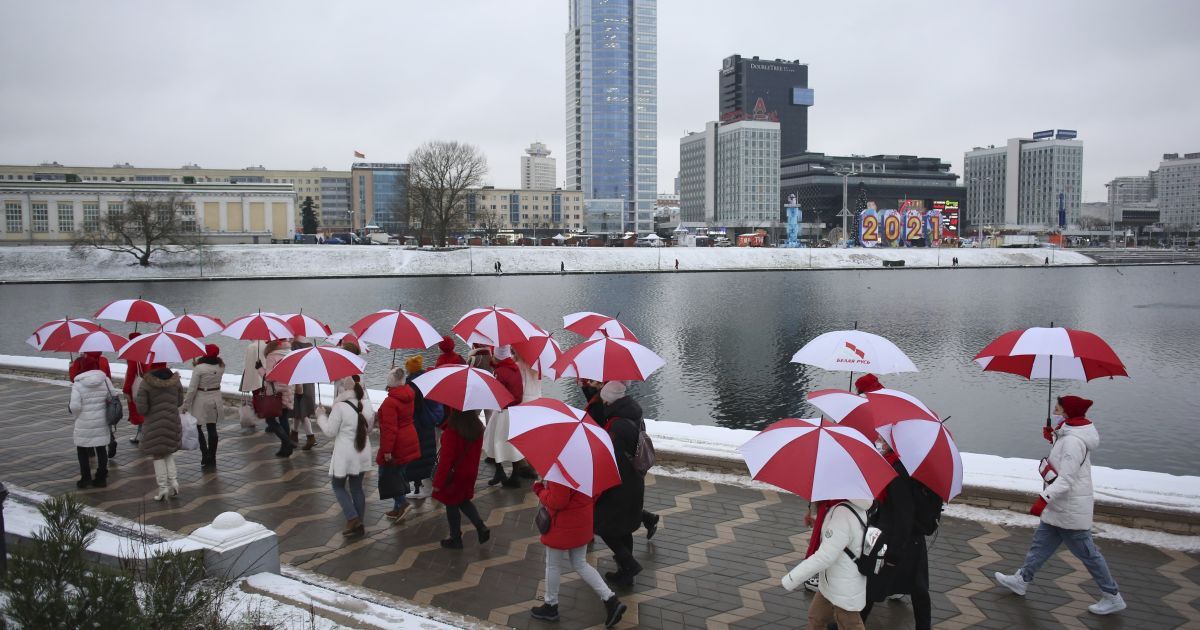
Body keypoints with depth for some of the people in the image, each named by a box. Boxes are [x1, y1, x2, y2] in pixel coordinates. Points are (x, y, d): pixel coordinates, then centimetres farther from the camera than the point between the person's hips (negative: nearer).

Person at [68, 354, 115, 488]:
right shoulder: (105, 380, -3)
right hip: (102, 422, 4)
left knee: (82, 450, 13)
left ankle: (85, 478, 14)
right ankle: (101, 478, 19)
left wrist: (76, 416, 3)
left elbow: (75, 406, -17)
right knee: (101, 449, 13)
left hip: (84, 423, -4)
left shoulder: (77, 385, -14)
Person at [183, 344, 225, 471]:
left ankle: (206, 456, 0)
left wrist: (186, 405, -6)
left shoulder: (199, 368, -18)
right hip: (215, 400, 5)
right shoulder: (221, 366, -1)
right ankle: (212, 460, 17)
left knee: (197, 428, 9)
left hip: (202, 401, -5)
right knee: (212, 429, 11)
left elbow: (192, 388, -15)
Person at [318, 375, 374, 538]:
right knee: (357, 487, 15)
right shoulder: (367, 406, -1)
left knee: (338, 485, 13)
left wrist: (321, 417, 4)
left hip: (345, 454, -5)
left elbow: (330, 432, -11)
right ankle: (359, 524, 20)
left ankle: (353, 519, 0)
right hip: (362, 453, 5)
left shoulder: (339, 407, -19)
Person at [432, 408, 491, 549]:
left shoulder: (451, 432, -28)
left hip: (454, 475, -6)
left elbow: (446, 459, -24)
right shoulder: (478, 428, -8)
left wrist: (438, 482, -15)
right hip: (470, 473, 6)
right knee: (464, 501, 25)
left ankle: (456, 539, 25)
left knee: (452, 506, 13)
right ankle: (481, 527, 14)